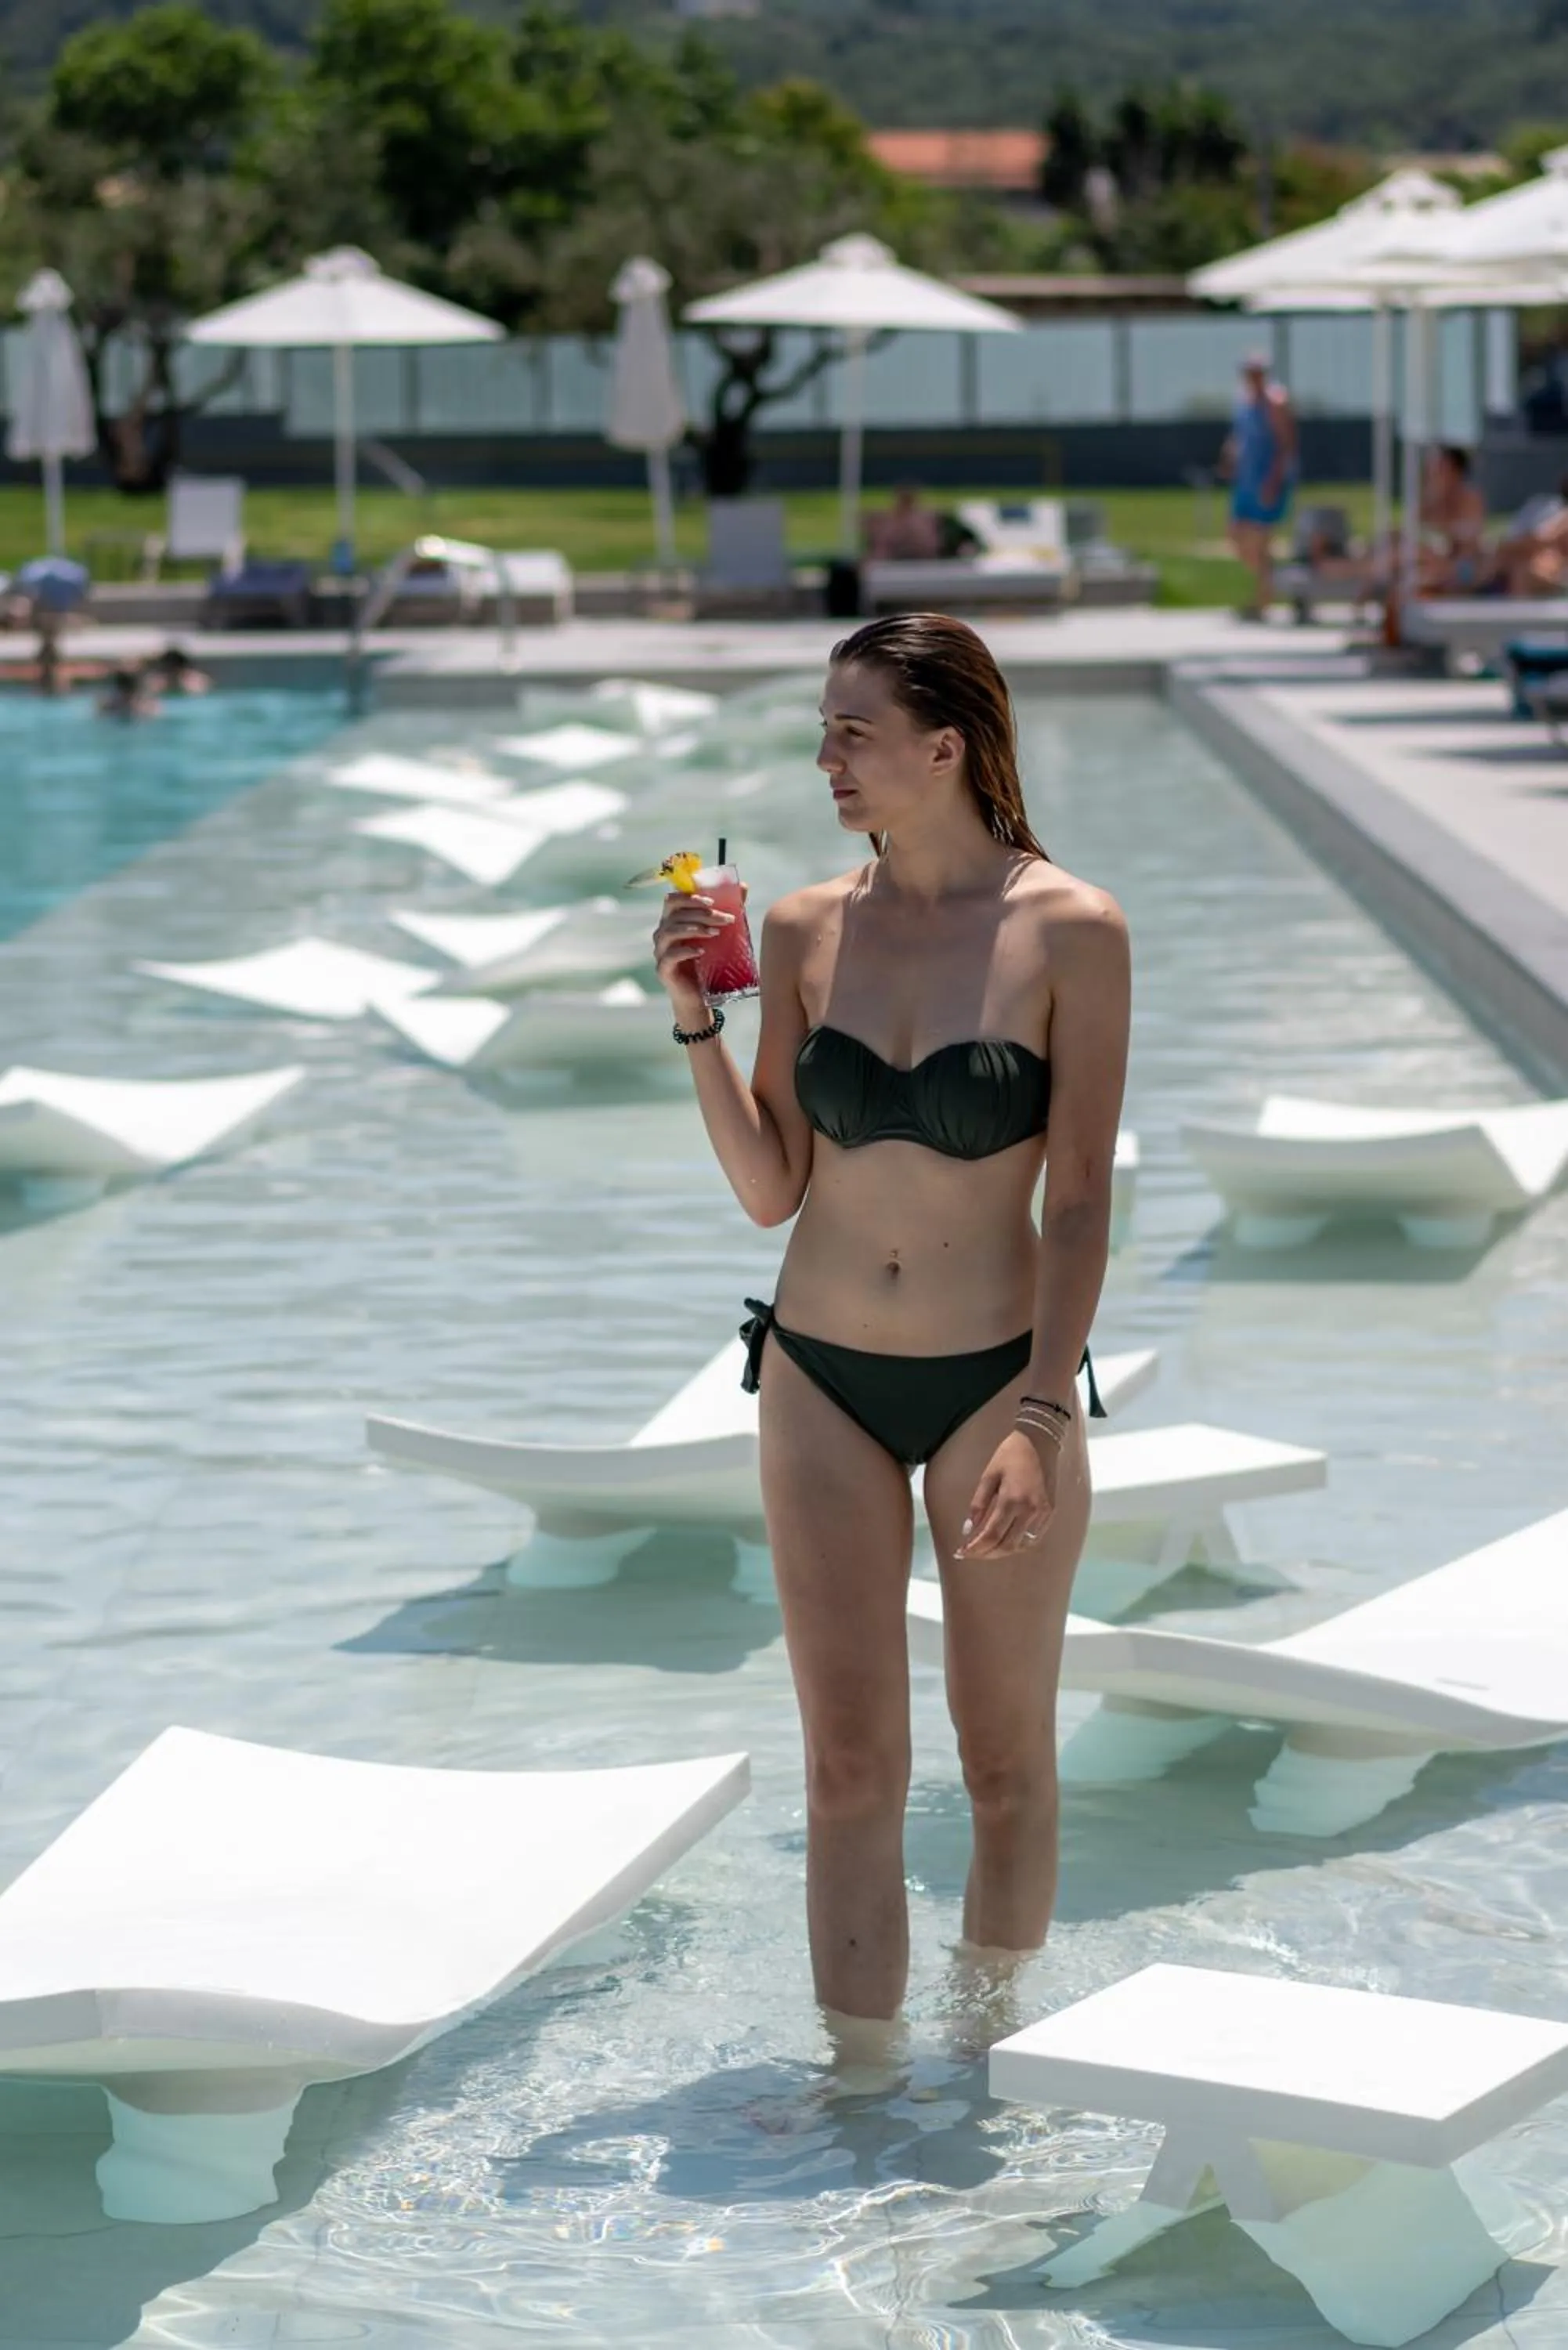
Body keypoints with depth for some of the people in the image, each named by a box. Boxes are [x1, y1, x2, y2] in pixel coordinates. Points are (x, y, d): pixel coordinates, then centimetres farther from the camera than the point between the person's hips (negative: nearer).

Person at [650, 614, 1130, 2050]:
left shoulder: (1070, 933, -10)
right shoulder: (807, 930, -1)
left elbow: (1081, 1200, -10)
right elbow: (771, 1189, 3)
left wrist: (1039, 1419, -16)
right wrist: (697, 1022, -9)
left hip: (998, 1378, -2)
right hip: (824, 1384, 2)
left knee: (1007, 1763, 10)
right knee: (852, 1768, 4)